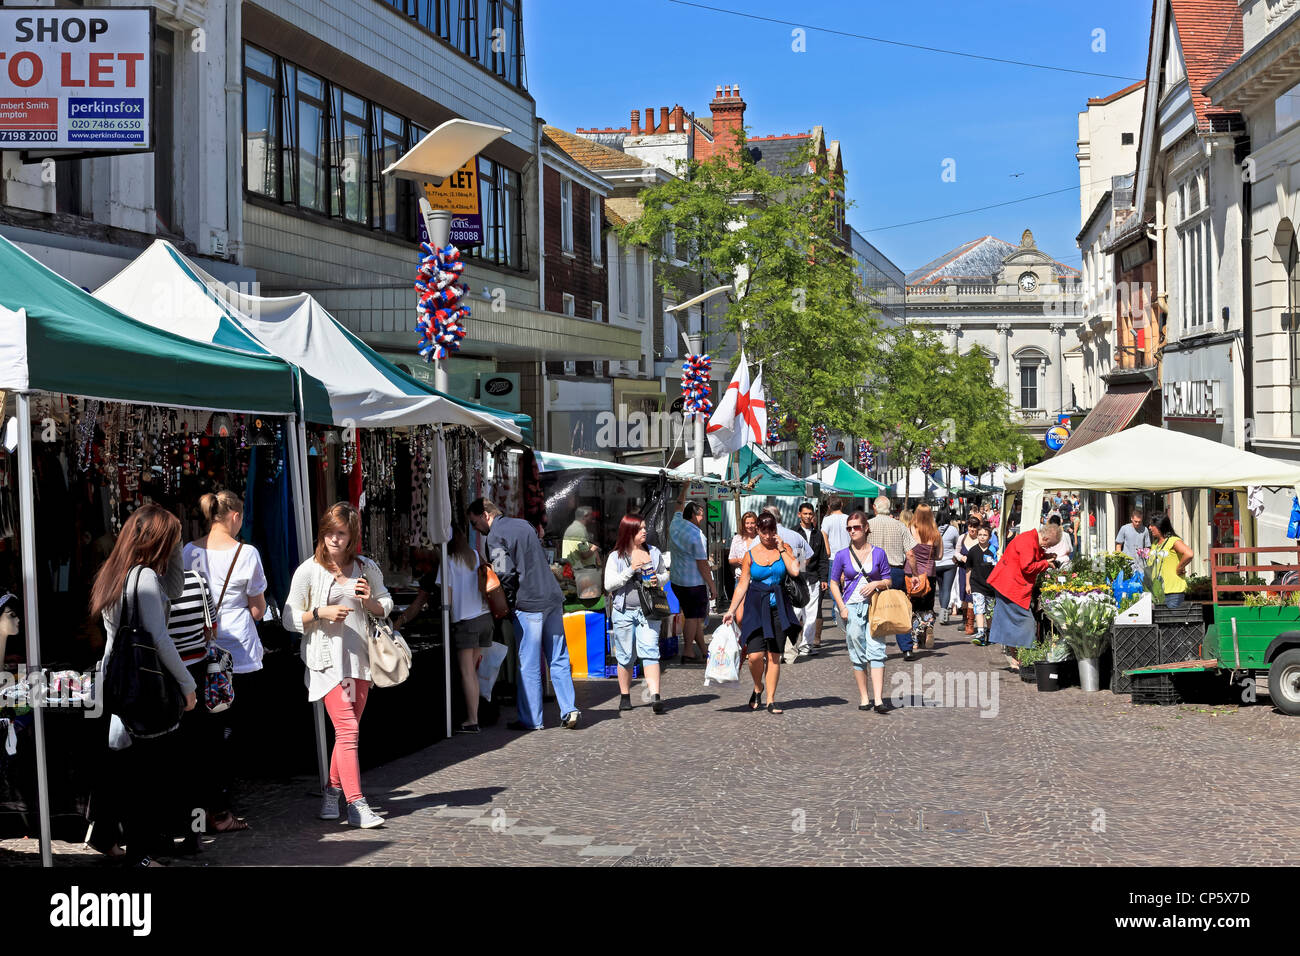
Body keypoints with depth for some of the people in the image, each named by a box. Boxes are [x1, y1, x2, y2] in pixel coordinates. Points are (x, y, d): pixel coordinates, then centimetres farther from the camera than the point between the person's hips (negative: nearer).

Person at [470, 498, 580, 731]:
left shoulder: (496, 537, -8)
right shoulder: (523, 524, 16)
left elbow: (506, 574, -18)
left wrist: (505, 604, -3)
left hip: (528, 604, -7)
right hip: (553, 598, 7)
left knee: (529, 666, 1)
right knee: (559, 660, 11)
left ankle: (530, 719, 7)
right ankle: (569, 710, 6)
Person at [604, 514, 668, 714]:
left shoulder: (654, 553, 8)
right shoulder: (616, 557, 0)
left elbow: (665, 574, 21)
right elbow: (608, 584, -7)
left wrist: (658, 580, -3)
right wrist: (630, 570, -16)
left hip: (648, 610, 1)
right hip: (624, 611, -1)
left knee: (650, 651, -12)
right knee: (625, 656, 6)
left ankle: (655, 696, -19)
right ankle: (625, 696, 20)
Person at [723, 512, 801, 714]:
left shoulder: (784, 548, 5)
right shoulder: (751, 555, 4)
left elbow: (795, 571, -12)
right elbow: (742, 585, 6)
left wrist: (781, 549, -6)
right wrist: (731, 611, 1)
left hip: (778, 607, 1)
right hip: (756, 607, -1)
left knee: (774, 656, -1)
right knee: (755, 655, -12)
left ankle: (770, 700, 7)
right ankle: (757, 688, 17)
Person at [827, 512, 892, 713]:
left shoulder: (878, 553, 4)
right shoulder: (842, 556, 4)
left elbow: (888, 581, 10)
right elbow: (834, 583, 9)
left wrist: (876, 584, -12)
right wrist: (842, 607, -2)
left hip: (874, 606, -1)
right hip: (852, 607, 1)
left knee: (876, 650, -12)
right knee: (857, 654, 4)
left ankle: (878, 699, -16)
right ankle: (863, 698, 14)